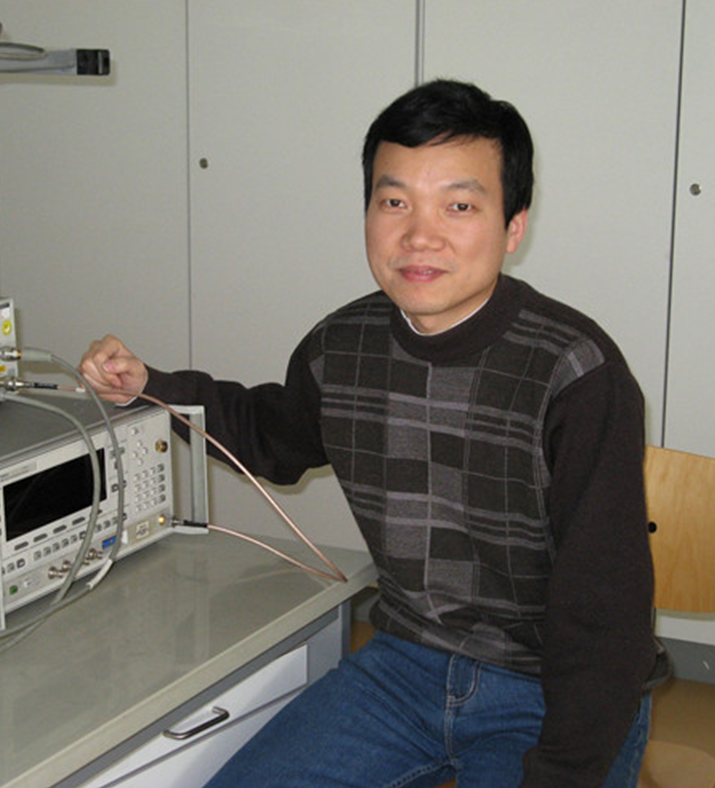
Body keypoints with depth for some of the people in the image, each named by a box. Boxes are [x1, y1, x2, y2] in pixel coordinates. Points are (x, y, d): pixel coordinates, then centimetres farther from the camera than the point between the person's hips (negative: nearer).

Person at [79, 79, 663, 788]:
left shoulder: (577, 375, -21)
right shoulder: (340, 349, -3)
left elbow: (602, 611, -19)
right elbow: (272, 438, 21)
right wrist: (149, 387, 7)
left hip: (551, 697, -4)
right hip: (407, 662, 5)